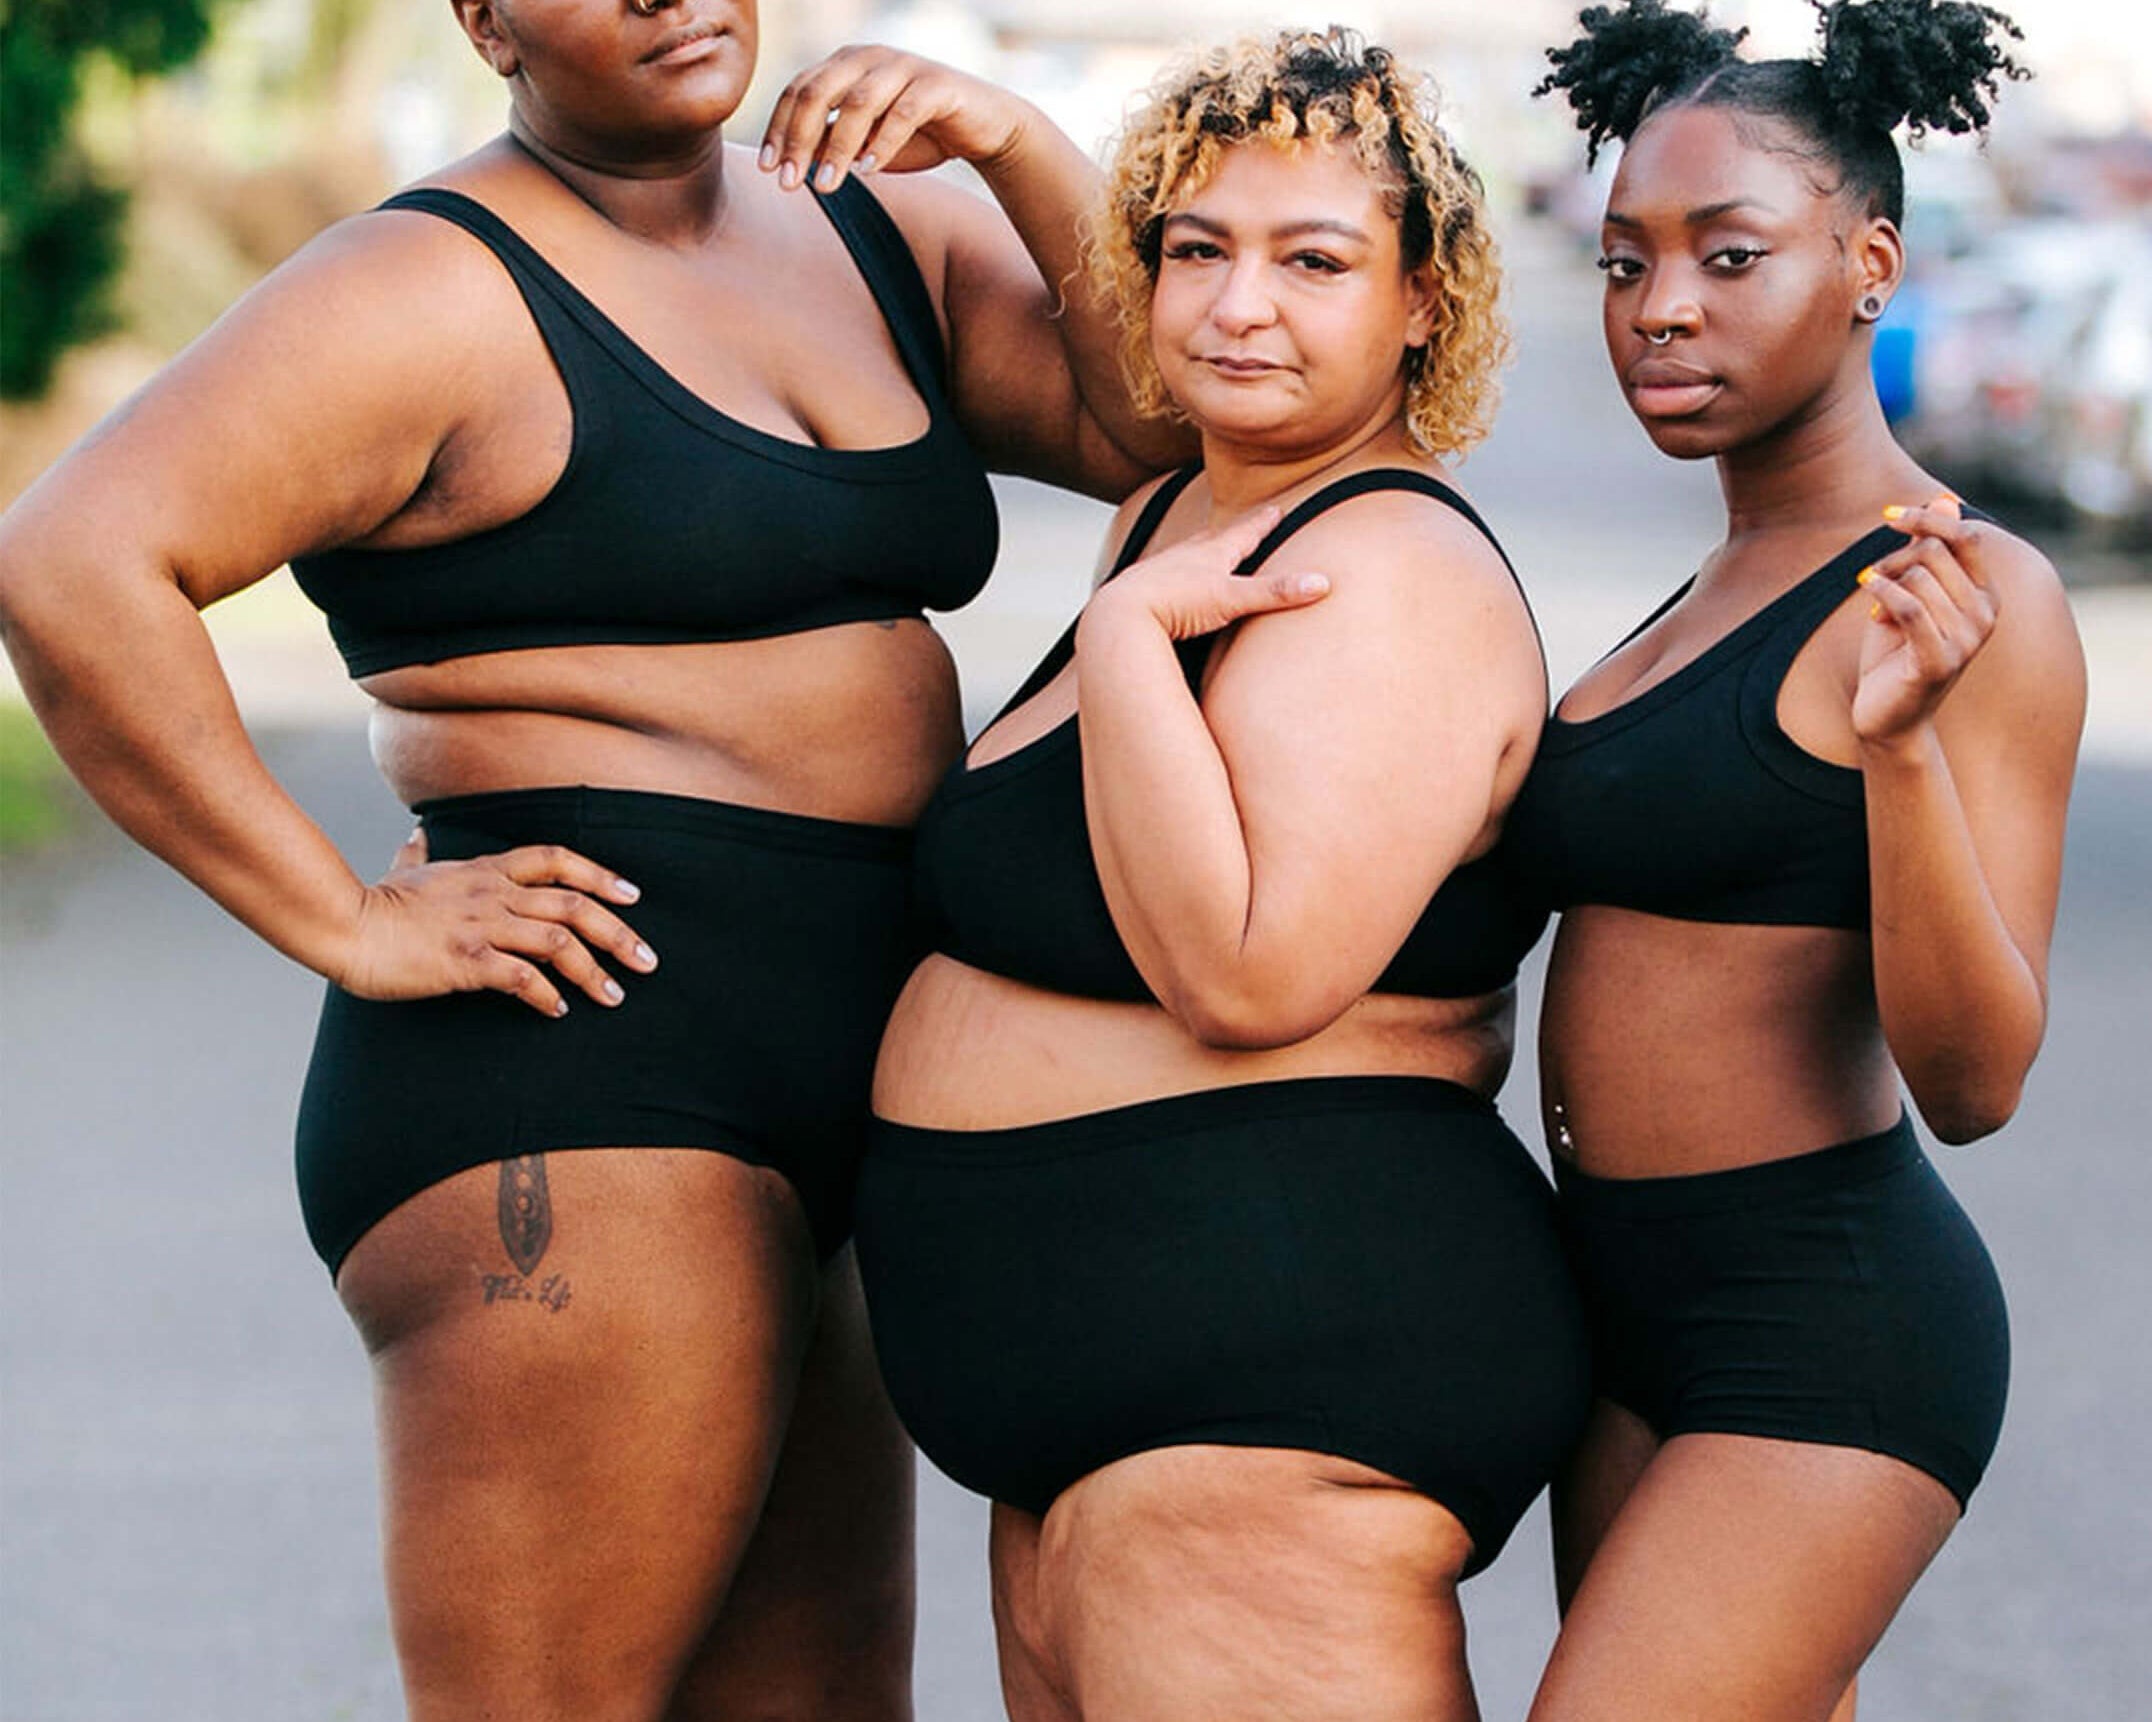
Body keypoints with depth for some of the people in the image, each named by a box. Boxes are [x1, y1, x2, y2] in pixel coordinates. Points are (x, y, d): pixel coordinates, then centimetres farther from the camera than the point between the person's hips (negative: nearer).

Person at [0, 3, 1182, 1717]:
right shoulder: (440, 292, -9)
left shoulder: (870, 235, 14)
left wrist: (1013, 142, -7)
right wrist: (347, 922, -18)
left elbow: (1173, 427, 5)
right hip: (569, 1120, -8)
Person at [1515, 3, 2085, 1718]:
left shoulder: (1976, 601, -13)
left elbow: (1973, 1080, -19)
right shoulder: (1728, 593, 13)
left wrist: (1898, 739, -33)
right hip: (1646, 1320, 9)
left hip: (1822, 1350, -9)